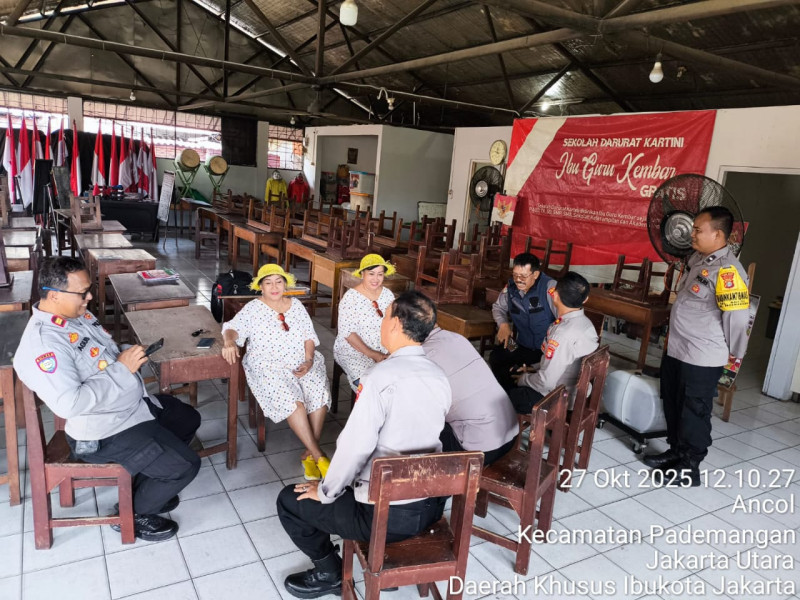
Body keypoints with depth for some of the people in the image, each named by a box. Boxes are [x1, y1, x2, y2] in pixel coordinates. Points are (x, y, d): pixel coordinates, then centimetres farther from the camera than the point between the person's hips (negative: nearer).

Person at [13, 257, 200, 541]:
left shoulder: (78, 315, 3)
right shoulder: (42, 342, -27)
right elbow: (69, 403, -35)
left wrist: (127, 354, -2)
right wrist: (121, 369, -29)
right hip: (106, 432, -10)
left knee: (188, 419, 23)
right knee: (185, 465, -13)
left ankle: (148, 488, 34)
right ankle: (133, 514, 15)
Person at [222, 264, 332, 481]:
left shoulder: (296, 305, 13)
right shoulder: (253, 308, 4)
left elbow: (309, 336, 11)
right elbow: (233, 327, -9)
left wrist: (309, 361, -6)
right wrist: (229, 341, -33)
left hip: (302, 362, 3)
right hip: (269, 366, -3)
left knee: (320, 394, -26)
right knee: (291, 399, -32)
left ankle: (308, 453, -15)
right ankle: (318, 455, -24)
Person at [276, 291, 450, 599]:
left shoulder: (381, 376, -23)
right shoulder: (440, 377, -1)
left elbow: (355, 446, -23)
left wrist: (325, 492, -6)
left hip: (386, 514, -7)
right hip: (432, 504, 7)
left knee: (289, 500, 12)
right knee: (355, 480, 35)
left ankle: (330, 573, 27)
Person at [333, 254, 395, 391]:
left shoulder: (388, 295, 5)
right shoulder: (351, 297, -10)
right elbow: (347, 332, -13)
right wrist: (373, 355, -17)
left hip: (383, 351, 5)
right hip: (352, 352, -4)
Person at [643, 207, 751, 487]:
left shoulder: (727, 271, -24)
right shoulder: (698, 258, 6)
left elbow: (738, 316, -23)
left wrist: (734, 355, -10)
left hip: (702, 359, -9)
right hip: (676, 349, 9)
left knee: (694, 412, 6)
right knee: (672, 405, 20)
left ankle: (690, 468, 22)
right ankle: (676, 451, 39)